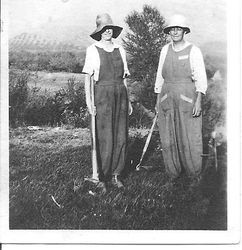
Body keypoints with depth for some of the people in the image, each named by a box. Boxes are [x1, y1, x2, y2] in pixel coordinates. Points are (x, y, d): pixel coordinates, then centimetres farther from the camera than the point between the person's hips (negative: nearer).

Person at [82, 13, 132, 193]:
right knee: (105, 138, -6)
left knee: (121, 136, 3)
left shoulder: (120, 50, 13)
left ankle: (116, 174, 15)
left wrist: (128, 100, 12)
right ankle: (102, 177, 6)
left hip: (120, 93, 4)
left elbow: (124, 78, 15)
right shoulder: (93, 50, 1)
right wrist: (88, 99, -9)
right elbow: (87, 77, 0)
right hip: (102, 94, -4)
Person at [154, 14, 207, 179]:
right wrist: (158, 100, 13)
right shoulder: (165, 50, 10)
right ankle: (173, 172, 21)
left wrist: (198, 101, -14)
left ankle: (194, 173, 18)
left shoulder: (194, 51, -2)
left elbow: (201, 78, -5)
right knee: (168, 139, 6)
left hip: (187, 100, -4)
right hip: (167, 99, 4)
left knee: (190, 138, 0)